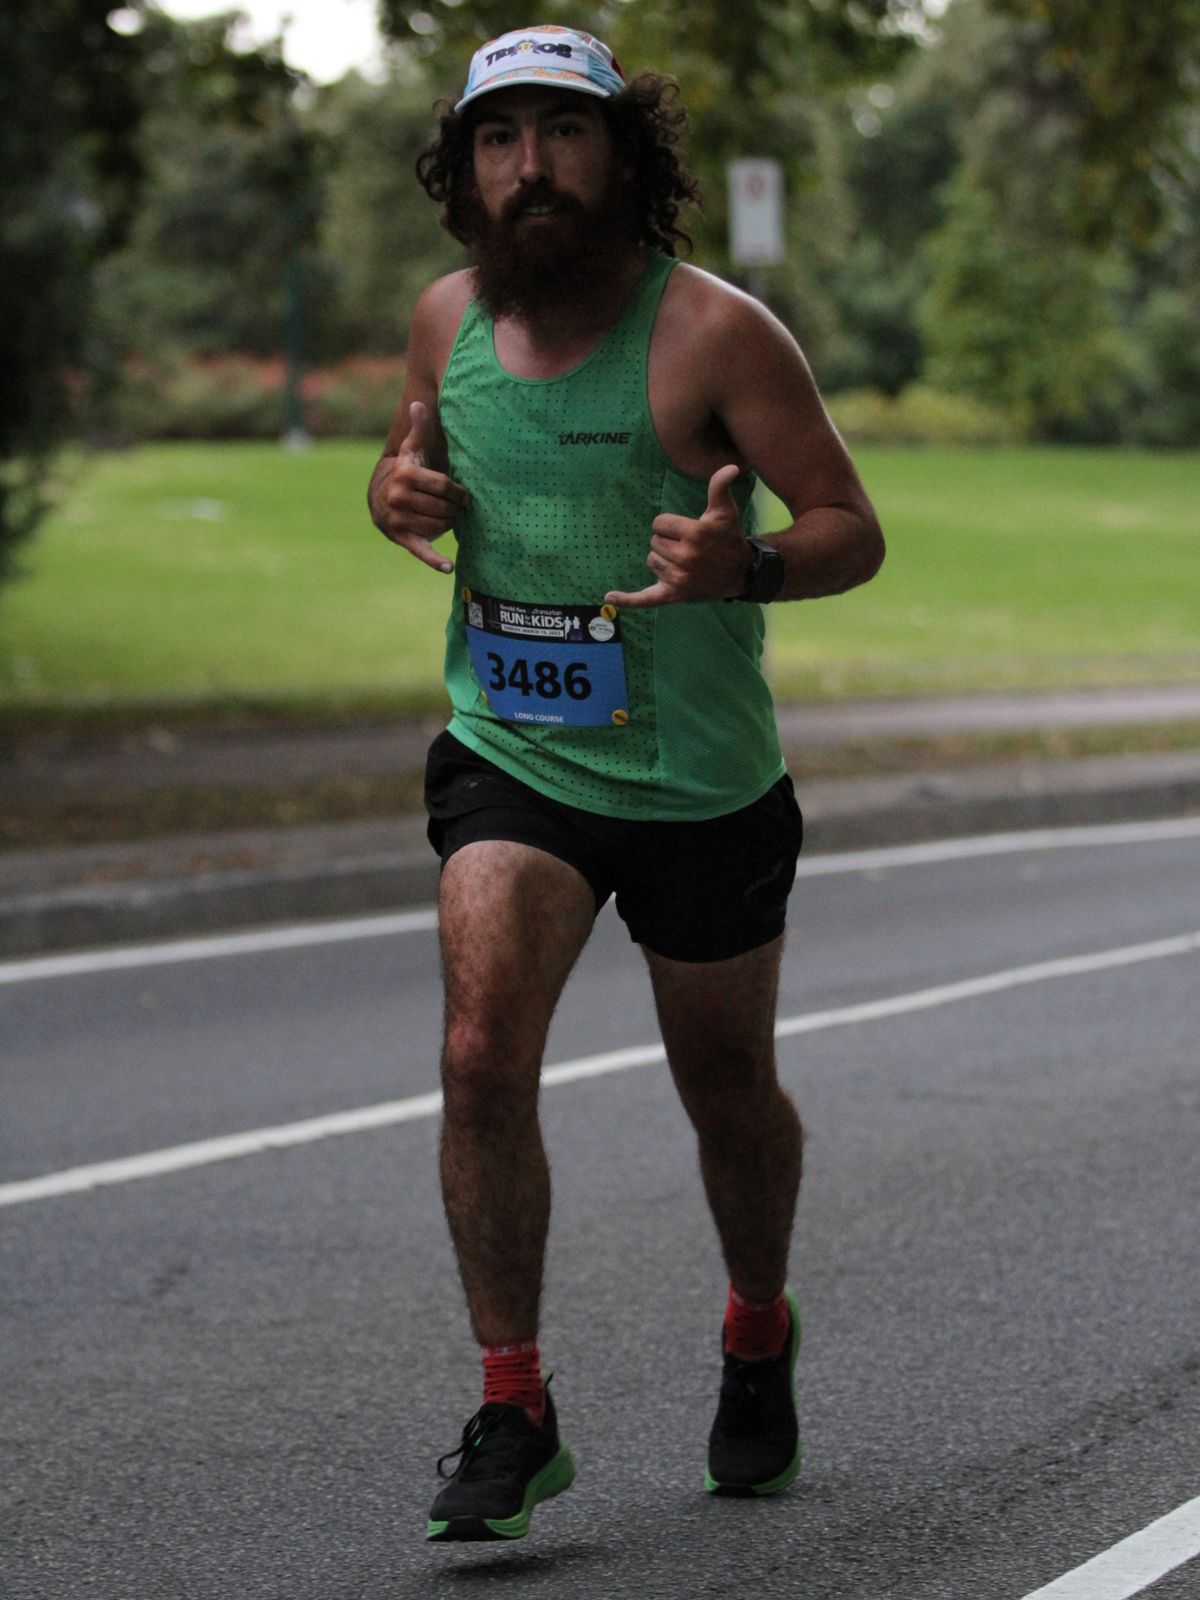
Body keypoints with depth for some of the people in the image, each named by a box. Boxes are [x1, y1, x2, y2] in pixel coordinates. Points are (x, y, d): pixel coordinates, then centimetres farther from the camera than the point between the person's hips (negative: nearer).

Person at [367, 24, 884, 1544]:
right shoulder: (447, 317, 0)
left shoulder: (716, 333, -15)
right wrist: (397, 489, -6)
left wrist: (742, 567, -34)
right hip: (508, 760, 2)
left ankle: (759, 1335, 44)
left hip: (702, 783, -2)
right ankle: (512, 1413, -9)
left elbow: (852, 530, -13)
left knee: (728, 1091, 14)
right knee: (483, 1053, -19)